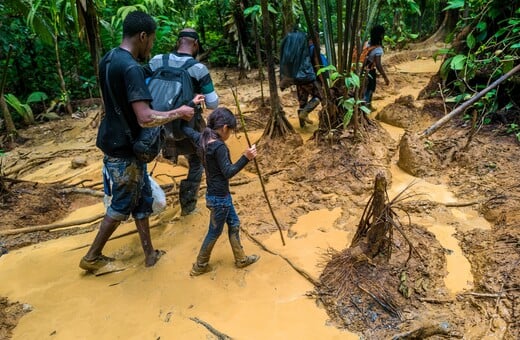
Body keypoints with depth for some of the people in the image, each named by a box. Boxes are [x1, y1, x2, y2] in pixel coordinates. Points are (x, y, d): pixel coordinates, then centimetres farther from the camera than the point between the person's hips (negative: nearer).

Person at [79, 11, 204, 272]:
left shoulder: (108, 60, 6)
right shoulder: (131, 68, -24)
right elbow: (145, 118, -32)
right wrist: (179, 112, -17)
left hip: (113, 140, 9)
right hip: (124, 147, -9)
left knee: (142, 199, 17)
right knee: (122, 205, 9)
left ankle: (150, 253, 29)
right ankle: (92, 257, 25)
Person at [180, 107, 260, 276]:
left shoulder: (203, 139, 2)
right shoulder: (219, 146, -25)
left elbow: (185, 128, 17)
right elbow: (228, 172, -26)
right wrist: (246, 158, -32)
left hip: (220, 194, 9)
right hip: (219, 197, -9)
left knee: (234, 224, 21)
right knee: (214, 232, 9)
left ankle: (240, 259, 36)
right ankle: (199, 266, 26)